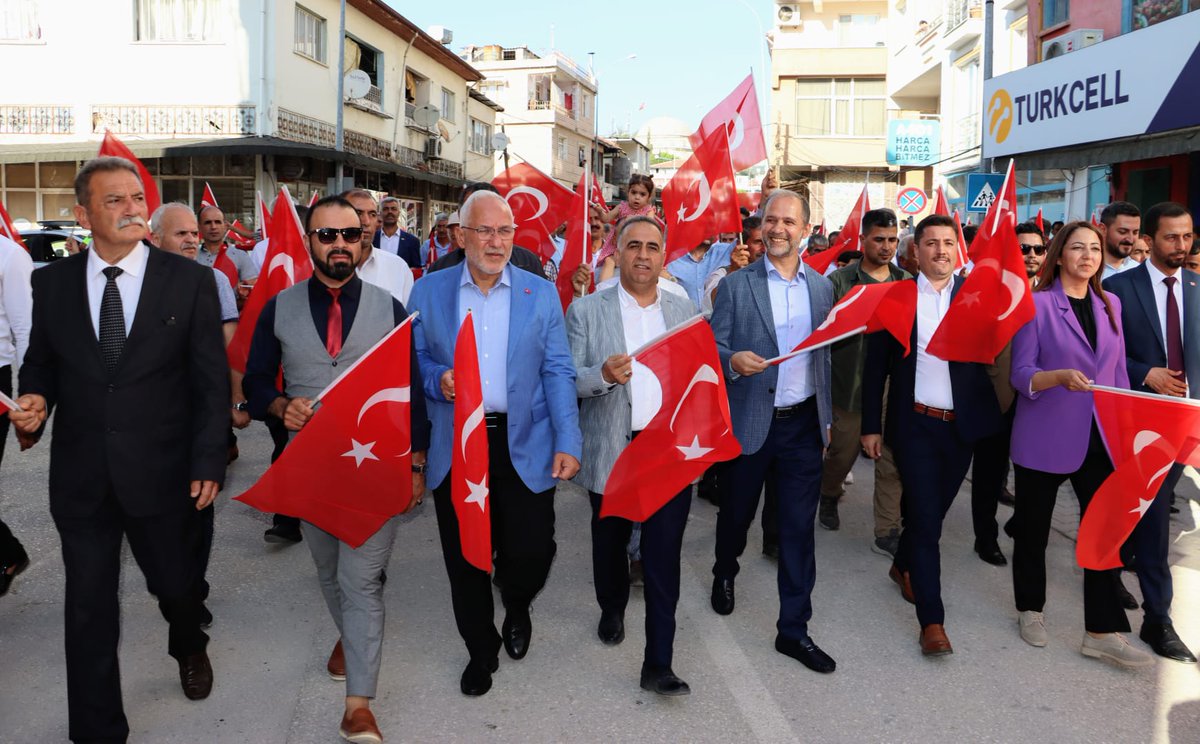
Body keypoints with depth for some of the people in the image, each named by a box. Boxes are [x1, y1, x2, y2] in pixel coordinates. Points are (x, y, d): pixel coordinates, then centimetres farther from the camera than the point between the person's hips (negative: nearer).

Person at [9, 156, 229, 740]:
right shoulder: (51, 282, 2)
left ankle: (189, 647, 51)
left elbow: (211, 380, -5)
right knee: (88, 606, 10)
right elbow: (40, 362, 13)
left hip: (161, 472, -1)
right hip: (80, 474, 2)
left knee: (174, 584, 16)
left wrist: (207, 461, -8)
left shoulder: (189, 280, -5)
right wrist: (33, 400, -10)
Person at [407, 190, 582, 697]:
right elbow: (413, 358, 9)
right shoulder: (429, 290, 5)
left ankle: (516, 609, 35)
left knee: (531, 551, -2)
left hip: (524, 445, 0)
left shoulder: (541, 293, 4)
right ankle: (480, 651, 33)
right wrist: (437, 379, -14)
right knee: (464, 559, 9)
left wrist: (568, 442, -7)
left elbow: (558, 372, 1)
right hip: (454, 447, 1)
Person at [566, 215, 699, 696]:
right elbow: (566, 380, -5)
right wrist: (603, 375, -24)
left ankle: (658, 665, 6)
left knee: (664, 557, -2)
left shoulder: (684, 311, 8)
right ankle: (612, 610, 48)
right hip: (612, 453, 0)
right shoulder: (586, 312, 0)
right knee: (610, 542, 19)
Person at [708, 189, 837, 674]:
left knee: (799, 527, 3)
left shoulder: (822, 287, 7)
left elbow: (824, 355, 13)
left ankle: (794, 629, 14)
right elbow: (713, 347, -4)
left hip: (803, 424, 2)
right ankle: (725, 573, 47)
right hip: (749, 421, -2)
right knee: (736, 511, 16)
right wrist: (733, 360, -26)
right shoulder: (735, 286, -4)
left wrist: (827, 416, 14)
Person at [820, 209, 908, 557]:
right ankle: (829, 496, 42)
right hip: (851, 384, -2)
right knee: (843, 452, 11)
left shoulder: (908, 282, 9)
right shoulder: (840, 280, -1)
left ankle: (887, 534, 14)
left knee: (892, 461, 4)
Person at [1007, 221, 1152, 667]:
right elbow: (1021, 374, -11)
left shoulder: (1110, 305, 9)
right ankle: (1030, 610, 28)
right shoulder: (1037, 303, -7)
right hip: (1044, 439, -4)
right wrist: (1061, 377, -30)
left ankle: (1103, 631, 9)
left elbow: (1118, 373, 14)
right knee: (1033, 528, 9)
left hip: (1098, 439, 5)